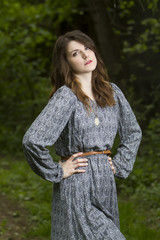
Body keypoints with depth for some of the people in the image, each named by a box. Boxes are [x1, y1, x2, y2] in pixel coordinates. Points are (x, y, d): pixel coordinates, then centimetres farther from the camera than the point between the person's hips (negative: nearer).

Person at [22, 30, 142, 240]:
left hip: (106, 184, 6)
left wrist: (119, 165, 12)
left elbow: (133, 132, 22)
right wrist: (57, 172, -13)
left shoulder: (111, 92, 8)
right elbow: (32, 141, -23)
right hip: (76, 189, -6)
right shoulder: (66, 96, -13)